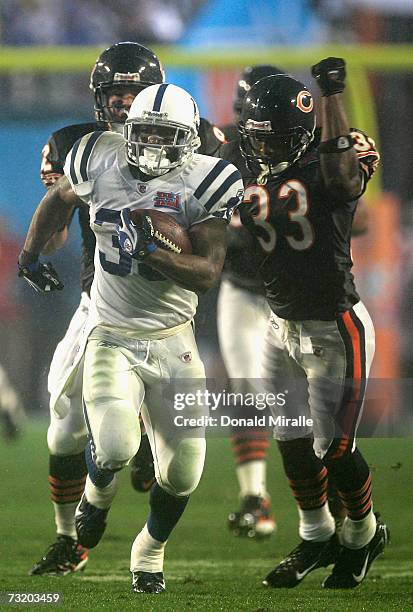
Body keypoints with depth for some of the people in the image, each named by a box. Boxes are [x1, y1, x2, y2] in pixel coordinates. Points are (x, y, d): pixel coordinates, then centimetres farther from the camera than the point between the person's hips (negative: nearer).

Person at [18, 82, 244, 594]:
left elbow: (208, 273, -14)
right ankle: (97, 497, 13)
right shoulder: (101, 161, -5)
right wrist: (30, 252, 22)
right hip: (111, 337, -1)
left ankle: (149, 551, 32)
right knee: (114, 447, -24)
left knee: (182, 471, 2)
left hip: (172, 340, 1)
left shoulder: (205, 183, -9)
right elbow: (59, 199, 19)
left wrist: (153, 251, -28)